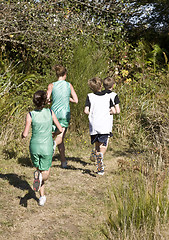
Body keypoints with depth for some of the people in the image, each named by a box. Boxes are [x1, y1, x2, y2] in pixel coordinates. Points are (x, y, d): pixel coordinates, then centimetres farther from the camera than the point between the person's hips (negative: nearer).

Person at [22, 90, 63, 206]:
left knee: (39, 169, 22)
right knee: (45, 174, 12)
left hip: (35, 147, 1)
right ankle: (40, 177, -24)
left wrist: (22, 135, 14)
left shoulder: (30, 115, -10)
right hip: (47, 148, -1)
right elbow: (60, 129, -1)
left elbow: (25, 134, -10)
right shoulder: (50, 112, -7)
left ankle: (42, 197, 7)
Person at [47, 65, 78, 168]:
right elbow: (76, 100, 2)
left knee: (58, 136, 15)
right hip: (65, 113, 0)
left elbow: (46, 99, -8)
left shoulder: (51, 85, -1)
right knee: (60, 137, 5)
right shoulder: (69, 85, 2)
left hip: (55, 112, 0)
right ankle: (55, 143, -27)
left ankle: (63, 161, 7)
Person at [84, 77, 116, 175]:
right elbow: (113, 111, 3)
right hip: (105, 126, 0)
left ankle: (100, 168, 13)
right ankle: (101, 156, -25)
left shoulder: (90, 96, 1)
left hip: (94, 126, 0)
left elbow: (86, 111, -7)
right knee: (104, 146, 7)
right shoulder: (107, 96, 5)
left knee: (97, 146, 15)